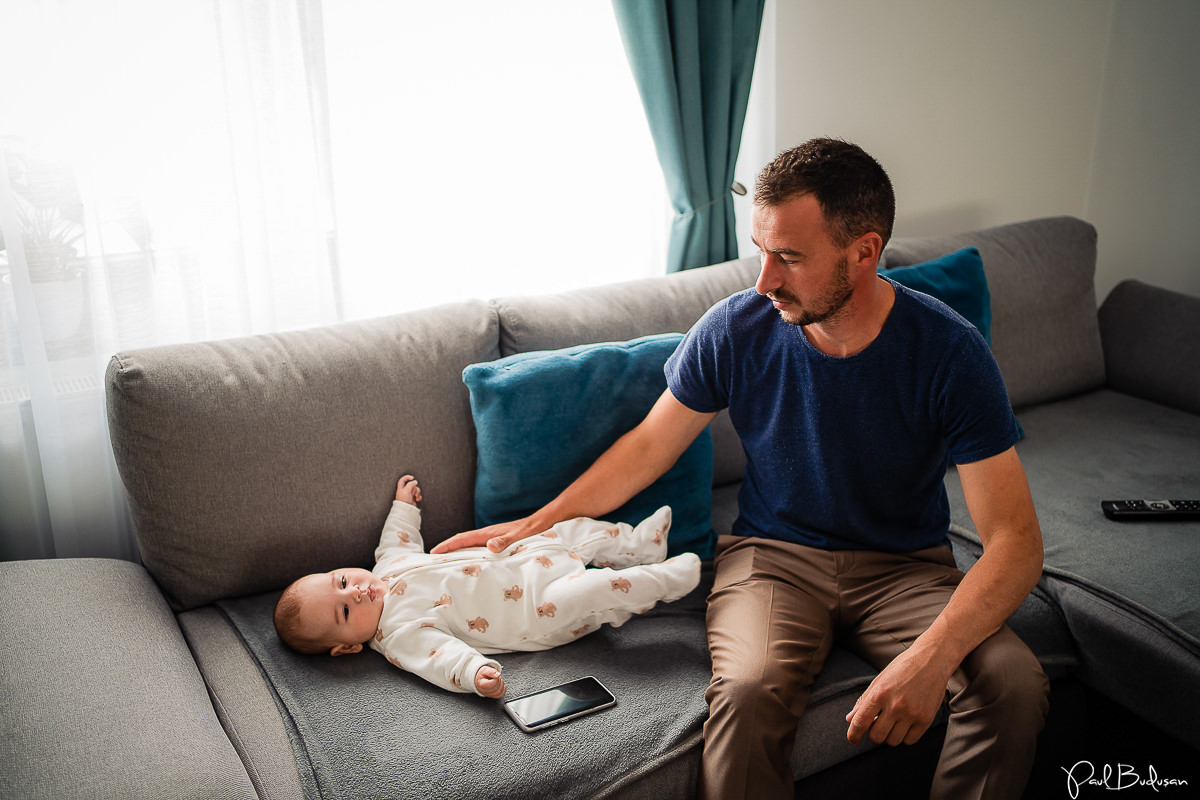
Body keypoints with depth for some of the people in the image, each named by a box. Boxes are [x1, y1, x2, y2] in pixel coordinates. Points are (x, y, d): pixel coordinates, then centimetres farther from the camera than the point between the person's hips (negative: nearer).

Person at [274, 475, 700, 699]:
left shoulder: (389, 565, 4)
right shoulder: (398, 633, -20)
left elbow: (401, 539, 26)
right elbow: (442, 654, -35)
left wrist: (403, 504, 35)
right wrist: (475, 674, -54)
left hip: (515, 560, 9)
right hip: (536, 612, -9)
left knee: (573, 529, 8)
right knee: (582, 593, -29)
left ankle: (638, 544, 24)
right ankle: (664, 580, -13)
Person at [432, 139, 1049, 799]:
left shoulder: (949, 352, -17)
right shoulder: (735, 329, -12)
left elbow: (1015, 539, -18)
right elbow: (649, 446, 5)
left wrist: (930, 658, -33)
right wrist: (538, 521, 4)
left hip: (906, 566, 1)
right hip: (774, 552, 0)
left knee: (1015, 688, -27)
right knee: (746, 694, -33)